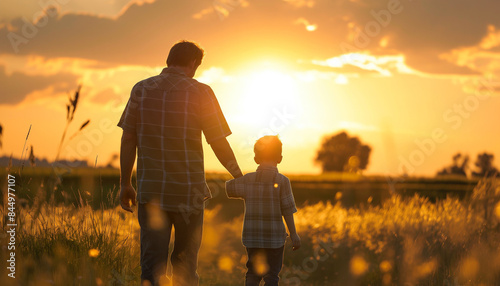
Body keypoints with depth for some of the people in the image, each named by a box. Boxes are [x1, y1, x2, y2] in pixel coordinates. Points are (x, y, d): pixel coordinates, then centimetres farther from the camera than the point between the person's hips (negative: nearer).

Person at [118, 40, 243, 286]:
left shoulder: (141, 89, 2)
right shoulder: (200, 92, -6)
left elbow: (128, 139, 2)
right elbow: (219, 145, -5)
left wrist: (125, 183, 9)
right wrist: (238, 176, 12)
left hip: (150, 190, 2)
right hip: (189, 191, -1)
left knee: (152, 265, 1)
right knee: (184, 263, 14)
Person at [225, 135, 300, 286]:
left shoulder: (247, 180, -1)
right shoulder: (282, 181, -8)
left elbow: (228, 188, 8)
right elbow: (287, 211, -10)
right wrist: (293, 234, -4)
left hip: (252, 236, 2)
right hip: (274, 237, -2)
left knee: (253, 273, 13)